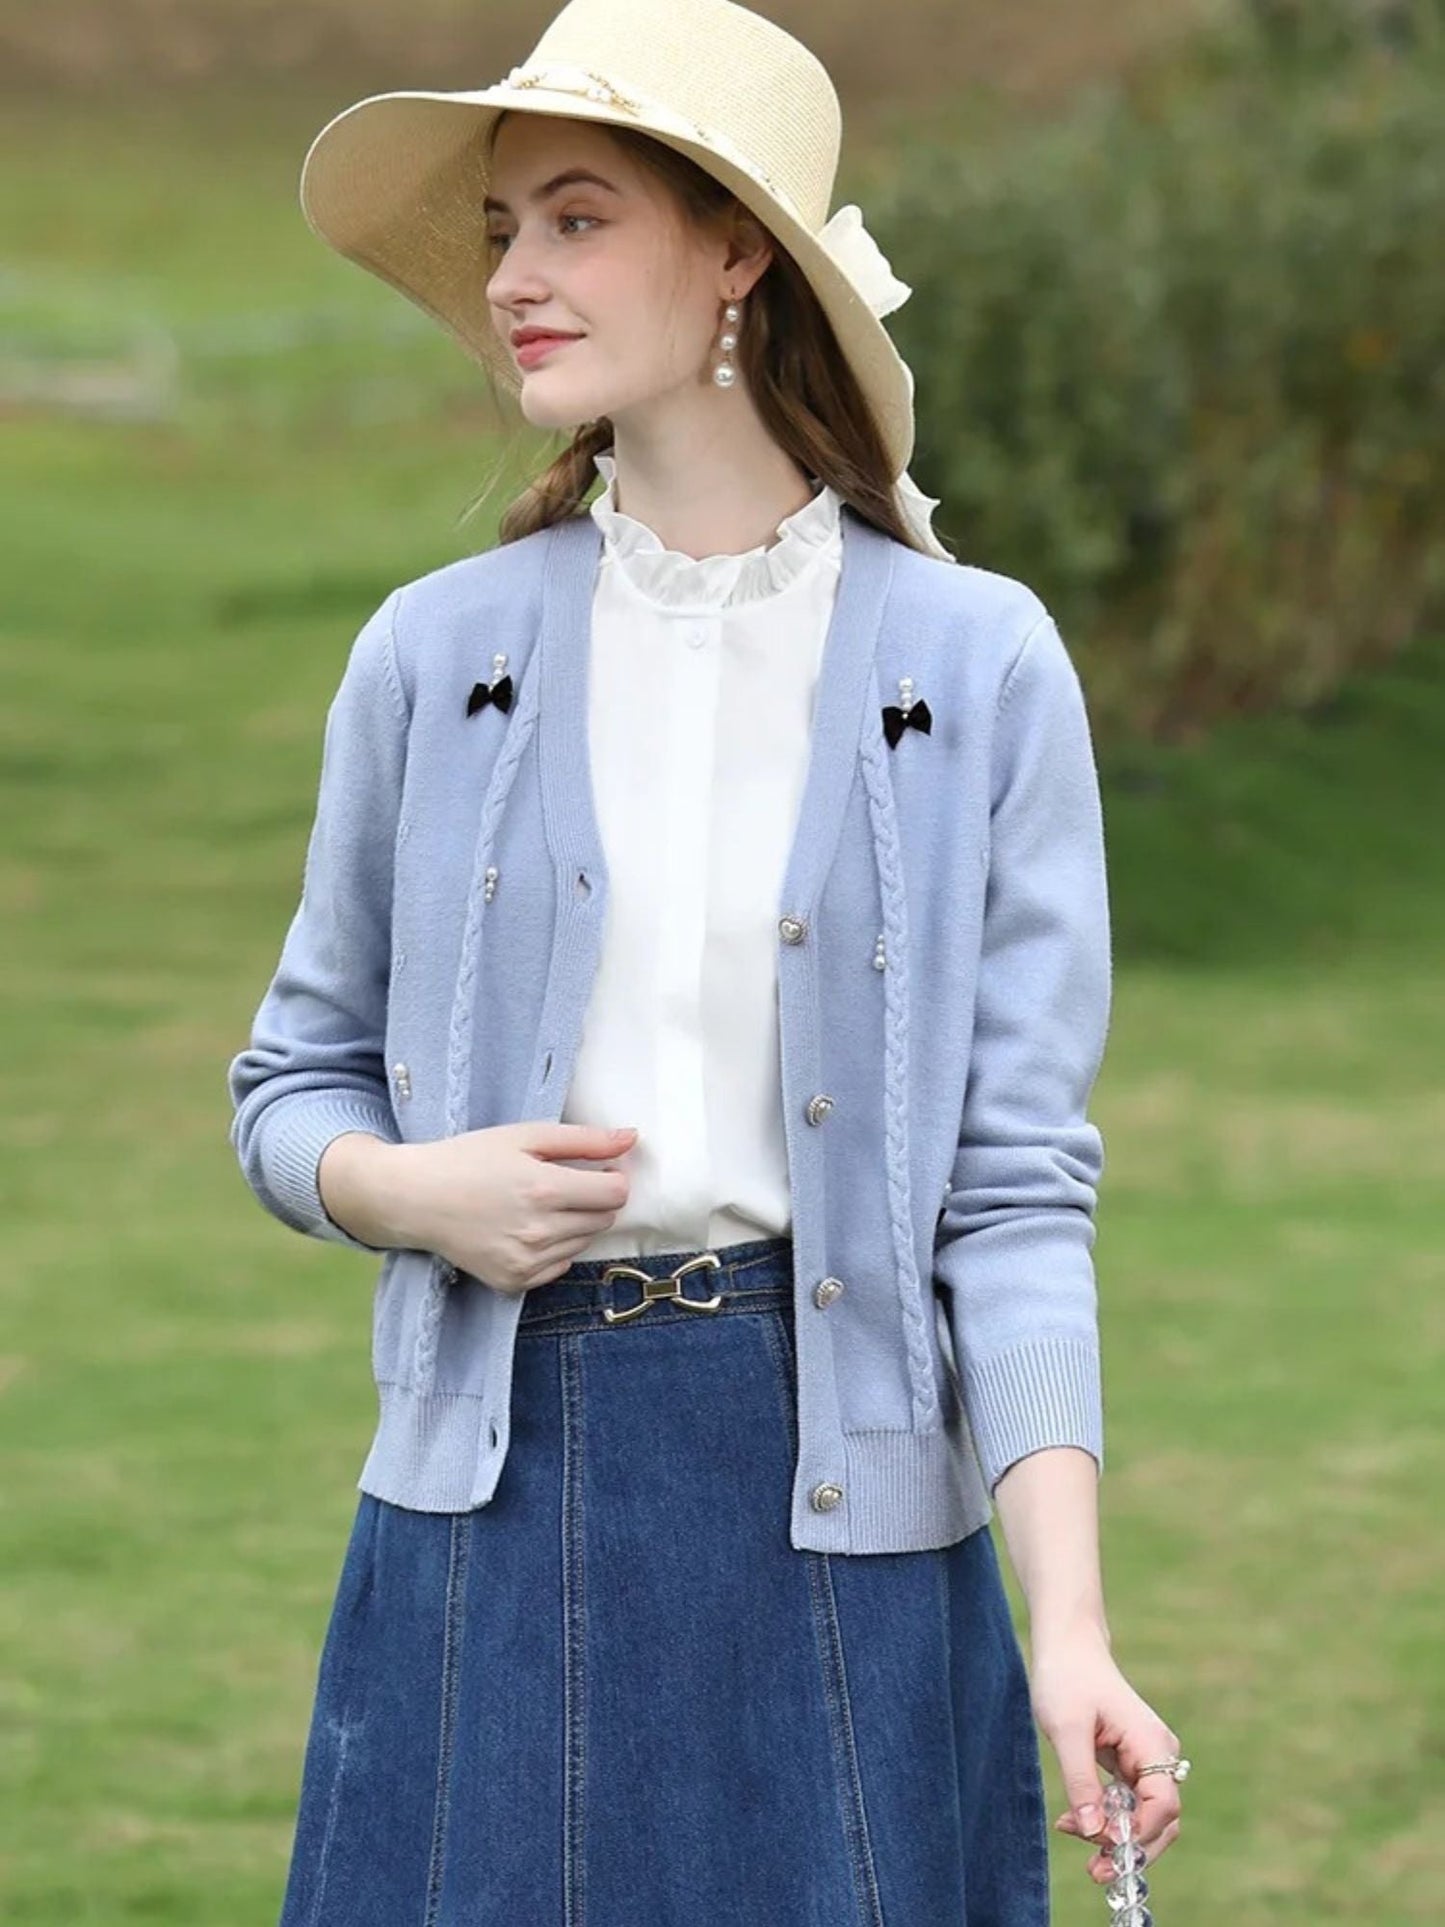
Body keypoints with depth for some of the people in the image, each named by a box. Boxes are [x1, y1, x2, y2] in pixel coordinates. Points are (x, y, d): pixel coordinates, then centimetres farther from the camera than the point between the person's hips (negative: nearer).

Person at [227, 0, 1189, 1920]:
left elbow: (1019, 1182, -4)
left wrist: (1071, 1621, -14)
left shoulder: (976, 667, -1)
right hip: (498, 1496, 2)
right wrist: (409, 1189, -9)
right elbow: (296, 1081, 15)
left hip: (842, 1501, -2)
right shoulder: (437, 657, 5)